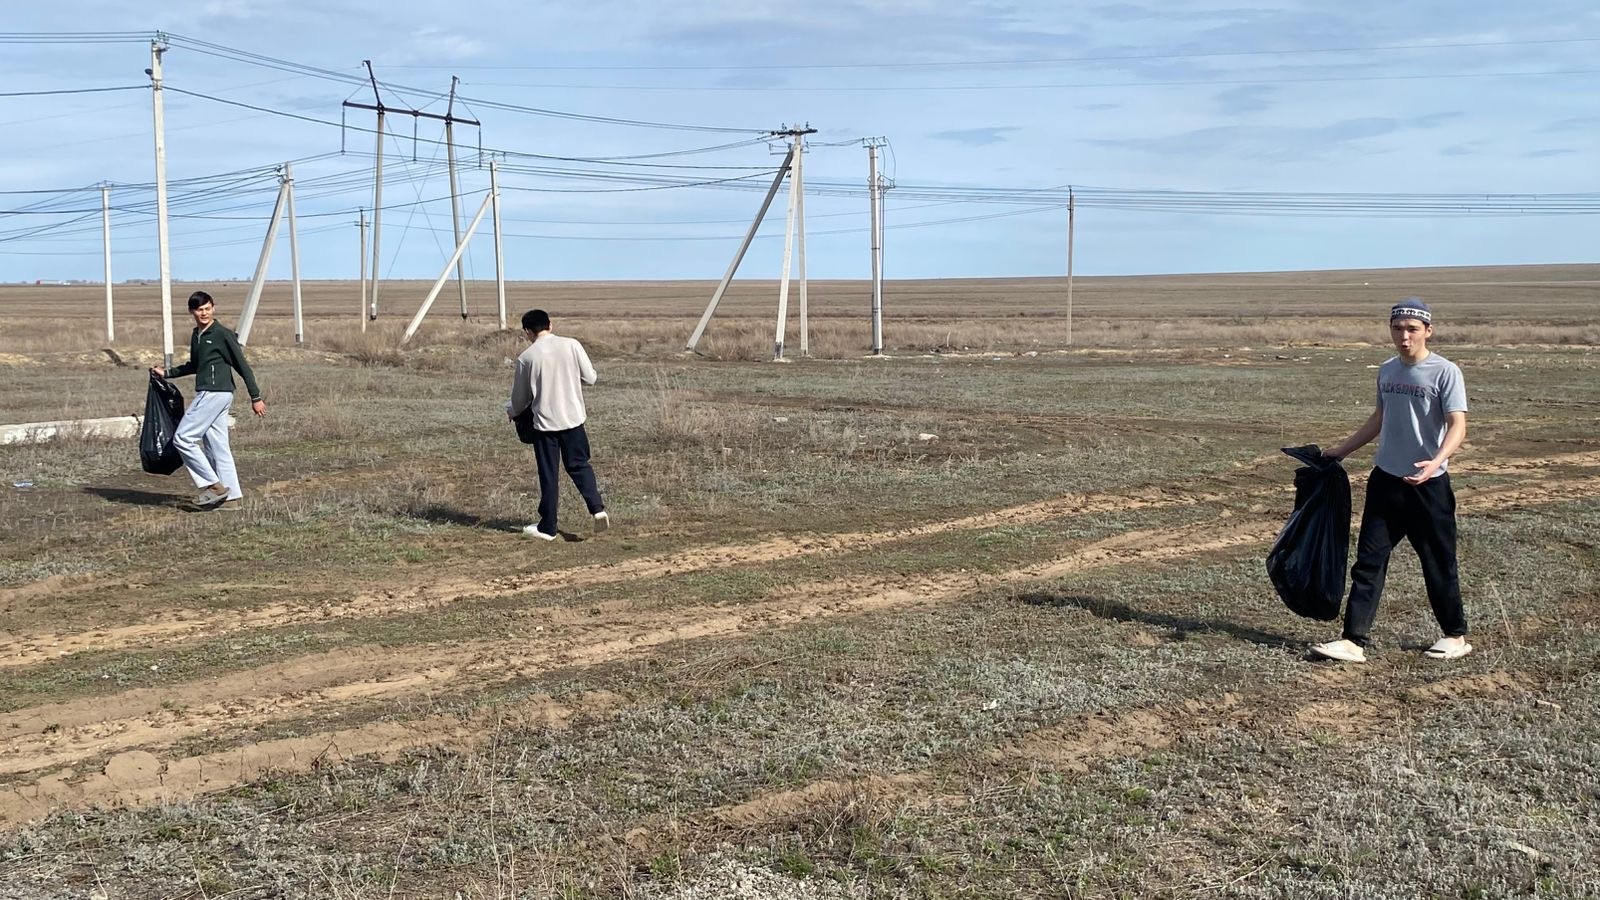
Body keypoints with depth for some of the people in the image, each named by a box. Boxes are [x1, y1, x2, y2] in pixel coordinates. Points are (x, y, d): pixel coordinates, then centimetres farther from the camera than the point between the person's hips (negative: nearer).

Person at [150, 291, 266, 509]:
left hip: (216, 393, -9)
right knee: (216, 446, 8)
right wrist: (167, 373, 28)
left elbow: (242, 366, -9)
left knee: (183, 438, -9)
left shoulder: (223, 334, -10)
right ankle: (231, 497, 10)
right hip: (207, 395, 9)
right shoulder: (196, 336, 16)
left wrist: (256, 397, -10)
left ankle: (214, 485, -7)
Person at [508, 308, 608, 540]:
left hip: (545, 422, -2)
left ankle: (547, 527, 15)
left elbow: (520, 397, 4)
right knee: (579, 465, 15)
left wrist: (511, 412, 25)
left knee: (548, 475, 7)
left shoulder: (526, 357, -7)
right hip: (573, 417, 2)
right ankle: (597, 508, -3)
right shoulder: (572, 346, -5)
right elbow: (590, 378, -1)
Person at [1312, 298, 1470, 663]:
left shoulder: (1445, 372, -10)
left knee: (1439, 564, 6)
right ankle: (1354, 641, 1)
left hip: (1429, 485, -6)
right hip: (1385, 480, 6)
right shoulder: (1387, 371, 10)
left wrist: (1436, 461, -35)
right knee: (1368, 562, 1)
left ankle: (1456, 636, 24)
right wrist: (1341, 451, 26)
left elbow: (1457, 426, -18)